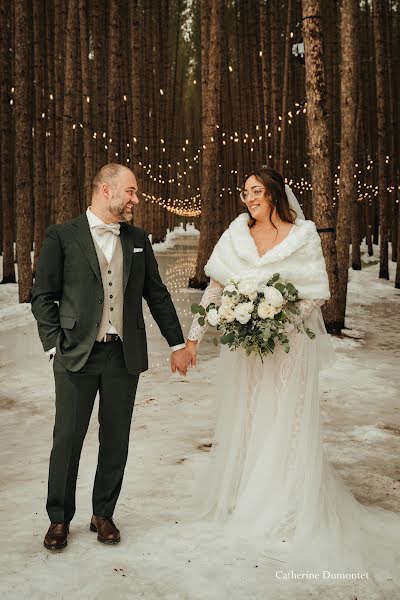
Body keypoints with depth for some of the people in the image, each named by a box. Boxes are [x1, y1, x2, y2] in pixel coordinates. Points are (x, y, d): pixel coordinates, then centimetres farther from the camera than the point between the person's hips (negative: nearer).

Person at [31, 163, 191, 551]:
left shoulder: (138, 239, 9)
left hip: (125, 355, 4)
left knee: (116, 440, 10)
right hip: (76, 356, -3)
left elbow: (156, 294, 14)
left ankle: (103, 515, 27)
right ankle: (59, 519, 22)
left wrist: (177, 343, 14)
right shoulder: (62, 236, -3)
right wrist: (55, 345, -11)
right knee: (67, 439, 5)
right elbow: (44, 296, -2)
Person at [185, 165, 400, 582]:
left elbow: (317, 296, -5)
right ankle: (238, 498, 30)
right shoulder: (236, 235, 2)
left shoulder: (303, 236, -5)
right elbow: (215, 288, 3)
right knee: (240, 423, 13)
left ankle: (283, 513, 16)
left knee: (282, 428, 3)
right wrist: (194, 335, -1)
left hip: (287, 347, -3)